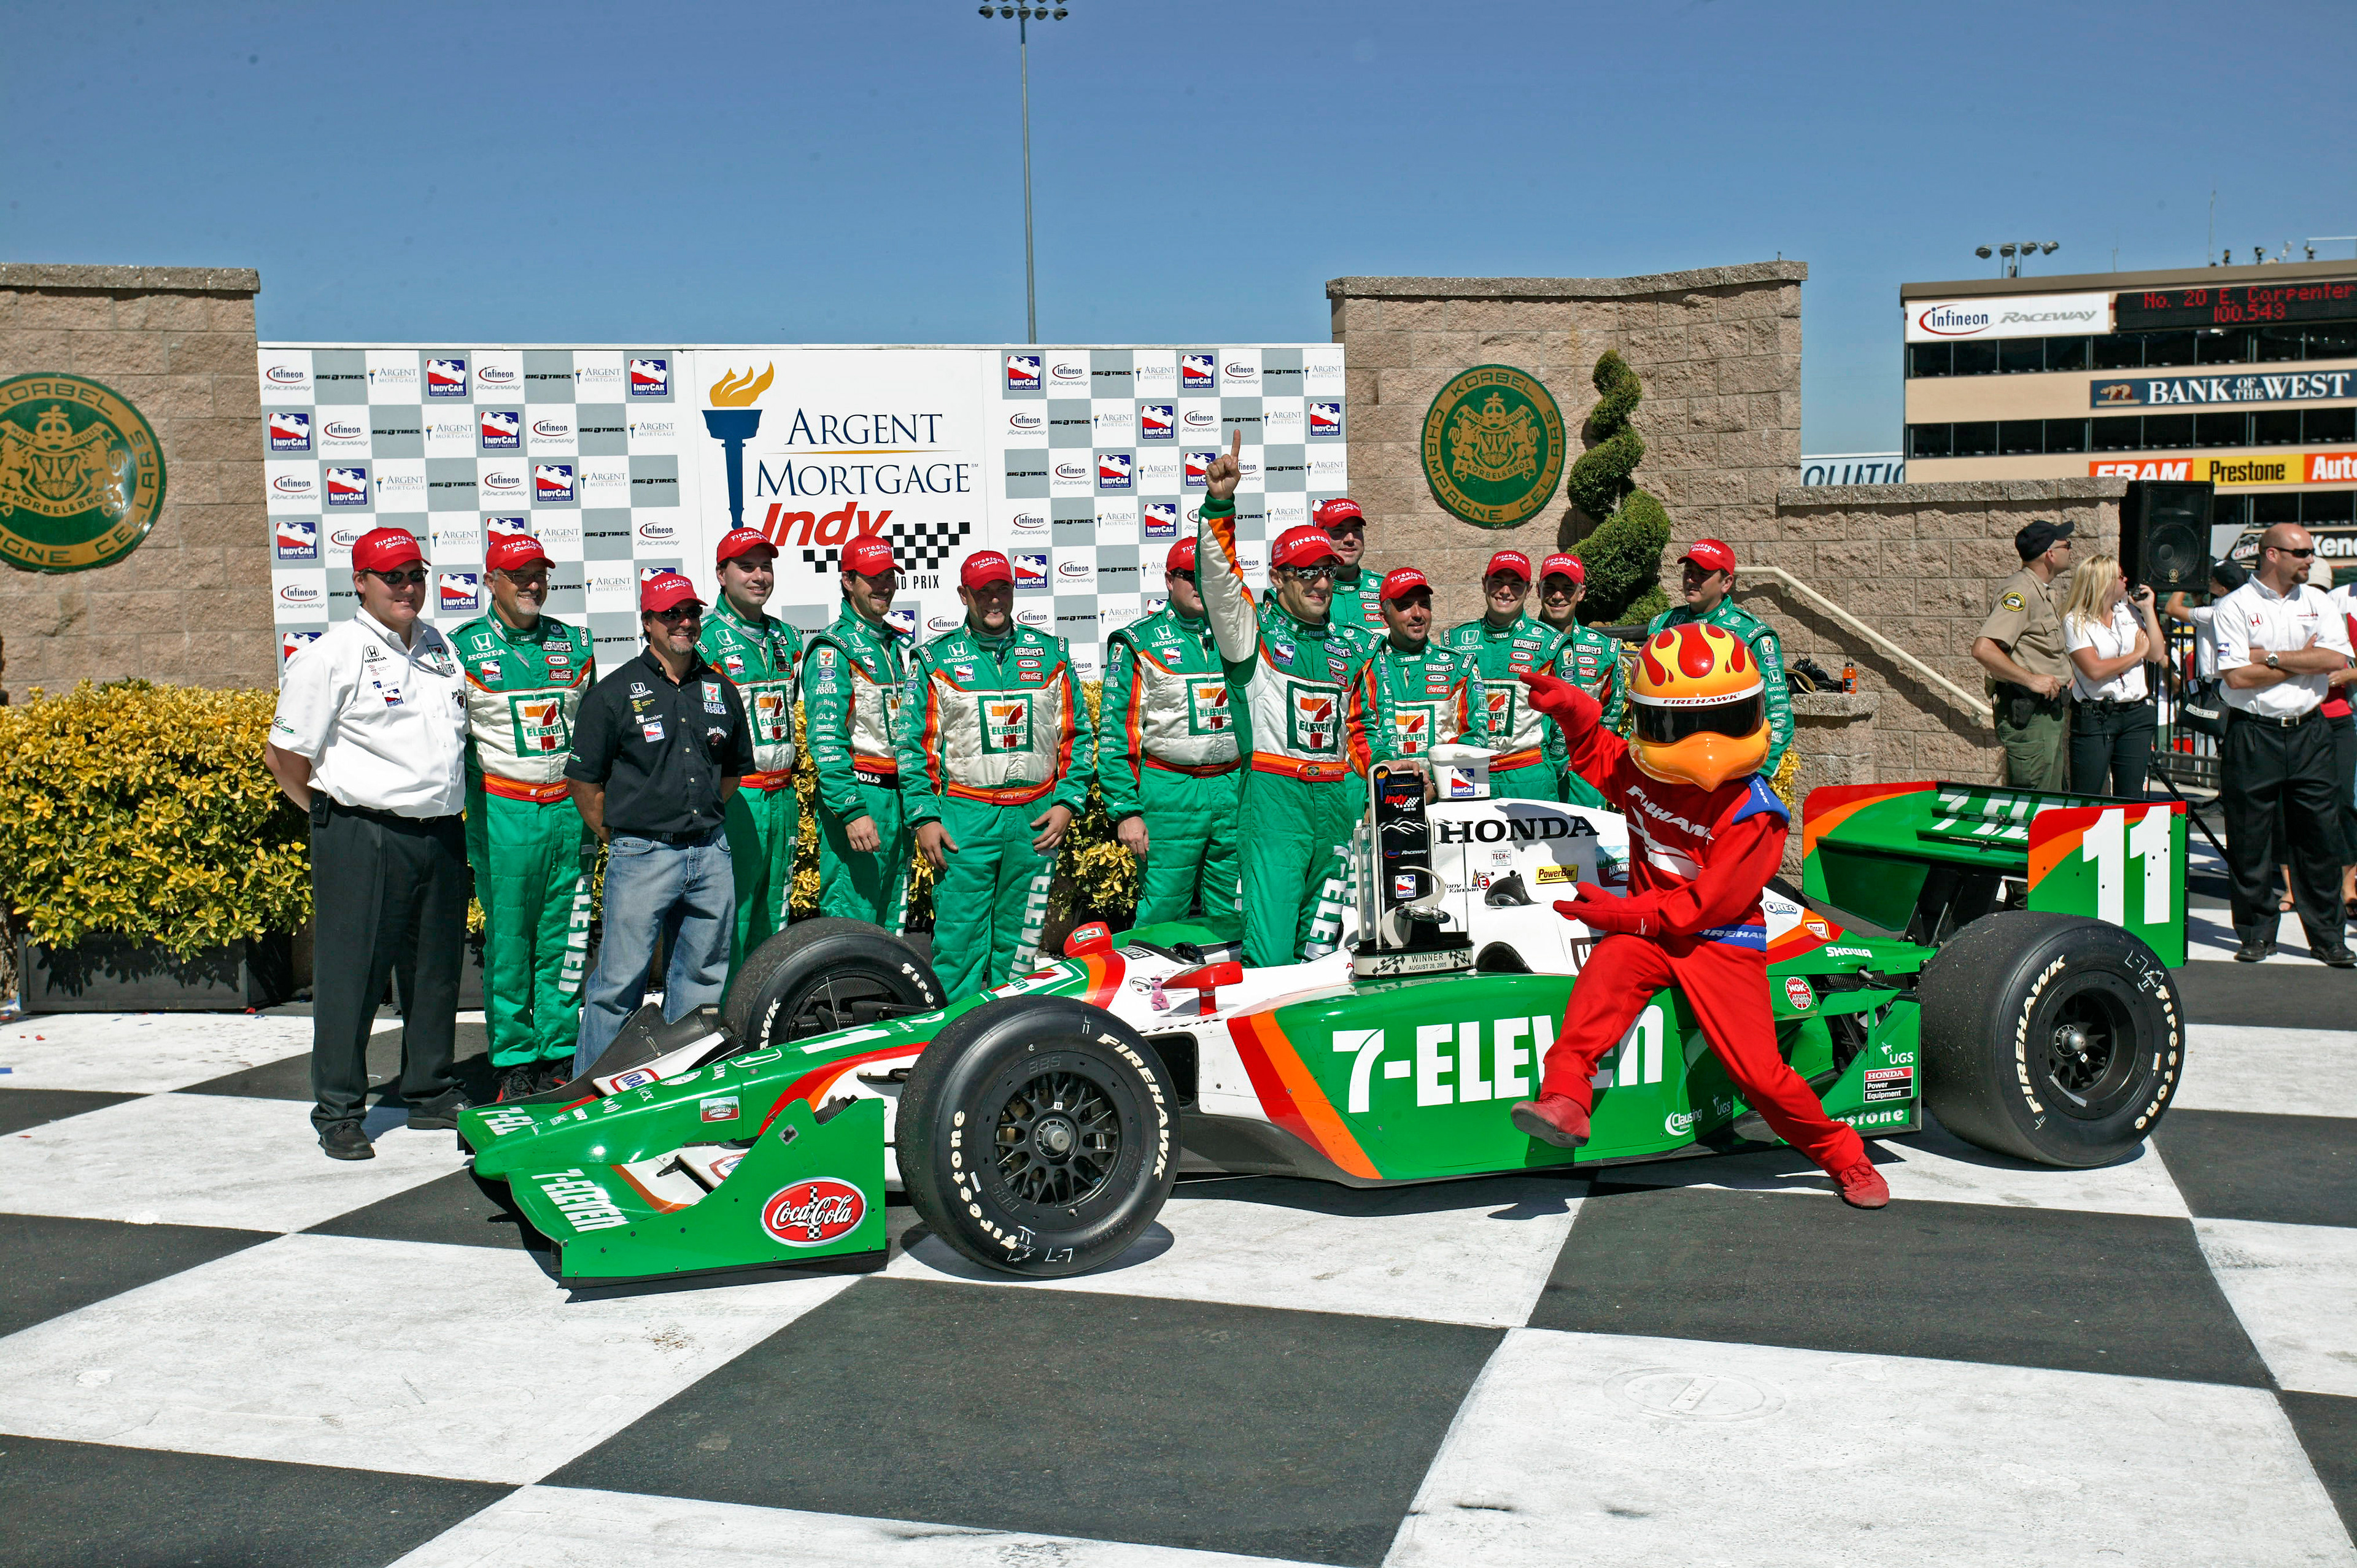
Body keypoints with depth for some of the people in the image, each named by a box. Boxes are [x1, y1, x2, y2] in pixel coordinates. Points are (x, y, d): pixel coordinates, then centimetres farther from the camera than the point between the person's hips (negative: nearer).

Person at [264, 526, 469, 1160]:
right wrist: (335, 812, -1)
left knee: (436, 971, 13)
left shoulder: (441, 648, 14)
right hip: (363, 839, -6)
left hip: (441, 834, 6)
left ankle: (432, 1094, 26)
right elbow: (283, 755, -5)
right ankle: (338, 1113, 8)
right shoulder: (333, 656, -6)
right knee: (352, 974, -1)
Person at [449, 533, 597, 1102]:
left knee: (564, 941, 6)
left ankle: (561, 1052, 15)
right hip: (502, 811, -3)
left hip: (568, 808, 3)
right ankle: (513, 1060, 9)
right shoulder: (465, 648, 1)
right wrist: (457, 817, 2)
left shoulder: (574, 643, 12)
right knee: (508, 941, 0)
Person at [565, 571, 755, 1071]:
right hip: (641, 857, -5)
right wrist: (618, 835, 0)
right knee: (619, 982, -3)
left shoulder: (720, 689, 12)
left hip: (710, 855, 5)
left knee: (703, 982, 12)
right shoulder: (613, 693, -3)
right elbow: (584, 780, -1)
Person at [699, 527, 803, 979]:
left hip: (781, 794, 7)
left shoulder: (786, 637, 14)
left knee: (773, 921, 12)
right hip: (732, 796, -7)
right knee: (729, 914, -6)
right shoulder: (704, 637, -7)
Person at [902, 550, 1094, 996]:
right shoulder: (935, 659, 6)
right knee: (959, 938, -6)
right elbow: (915, 744, 4)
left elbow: (1076, 735, 13)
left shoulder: (1050, 653, 11)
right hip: (964, 818, -2)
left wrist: (1068, 801, 2)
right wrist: (924, 816, -4)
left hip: (1036, 820, 2)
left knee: (1019, 943, 7)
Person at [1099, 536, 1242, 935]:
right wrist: (1125, 810, -8)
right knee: (1162, 918, -4)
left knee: (1233, 919, 8)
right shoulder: (1139, 642, 0)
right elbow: (1115, 731, -2)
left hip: (1235, 791, 4)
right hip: (1169, 792, -4)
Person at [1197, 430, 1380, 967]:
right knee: (1271, 950, -12)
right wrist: (1219, 505, -26)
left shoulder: (1352, 646, 18)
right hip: (1274, 796, -5)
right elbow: (1219, 579, -14)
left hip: (1336, 797, 6)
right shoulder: (1254, 630, 2)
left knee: (1322, 946, 9)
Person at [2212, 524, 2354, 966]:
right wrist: (2304, 661, -4)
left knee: (2320, 834, 3)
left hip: (2310, 732, 3)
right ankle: (2257, 933, 13)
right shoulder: (2235, 607, -2)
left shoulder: (2318, 603, 11)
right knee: (2250, 840, 1)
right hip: (2252, 735, -3)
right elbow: (2237, 676, -13)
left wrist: (2272, 657, -10)